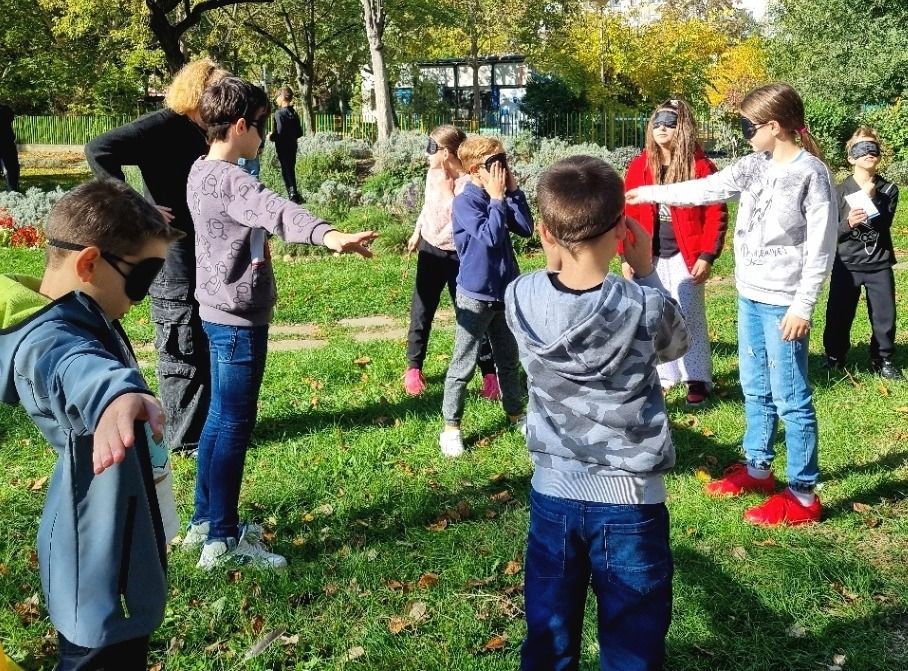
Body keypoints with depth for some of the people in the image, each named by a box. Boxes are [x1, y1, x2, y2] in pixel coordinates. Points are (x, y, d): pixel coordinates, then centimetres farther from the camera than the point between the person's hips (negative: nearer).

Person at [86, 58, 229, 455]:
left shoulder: (200, 133, 11)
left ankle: (207, 423, 32)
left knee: (206, 348, 17)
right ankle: (186, 439, 15)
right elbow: (98, 150, -23)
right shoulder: (163, 127, -14)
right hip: (174, 261, -8)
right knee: (181, 355, 3)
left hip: (204, 258, 9)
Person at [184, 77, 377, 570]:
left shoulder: (201, 172, 10)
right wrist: (327, 235, -58)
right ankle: (222, 542, 6)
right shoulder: (229, 180, -20)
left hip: (218, 313, 10)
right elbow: (275, 210, -41)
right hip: (239, 319, -10)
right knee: (235, 427, -3)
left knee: (218, 419, 18)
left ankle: (205, 521, 30)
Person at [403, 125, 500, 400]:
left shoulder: (470, 182, -22)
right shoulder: (433, 173, -1)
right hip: (430, 249, 6)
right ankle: (413, 367, 27)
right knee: (421, 311, 12)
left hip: (460, 255, -6)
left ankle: (489, 373, 12)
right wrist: (417, 232, 27)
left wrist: (447, 188, -27)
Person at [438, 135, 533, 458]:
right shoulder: (465, 202, -16)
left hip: (505, 292, 7)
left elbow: (526, 228, -2)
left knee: (509, 360, 19)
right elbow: (490, 236, -26)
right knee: (463, 365, 1)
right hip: (475, 296, -7)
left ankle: (516, 414, 34)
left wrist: (513, 191, -7)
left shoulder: (498, 197, 5)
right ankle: (451, 428, 10)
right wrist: (497, 198, -19)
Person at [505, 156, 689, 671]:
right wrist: (646, 271, 8)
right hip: (630, 500, -3)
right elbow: (678, 345, 6)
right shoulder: (645, 306, -17)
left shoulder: (521, 298, -10)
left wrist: (555, 261, 6)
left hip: (552, 494, 3)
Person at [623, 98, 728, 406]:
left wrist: (707, 256, -13)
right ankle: (664, 374, 22)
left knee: (690, 316, 2)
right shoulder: (639, 166, 3)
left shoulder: (700, 166, -6)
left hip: (685, 255, -3)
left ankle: (697, 379, 13)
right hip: (650, 256, 3)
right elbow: (629, 214, 4)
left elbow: (716, 214, -7)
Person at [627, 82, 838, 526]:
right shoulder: (754, 165, 8)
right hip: (750, 295, 8)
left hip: (783, 303, -8)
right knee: (755, 389, 18)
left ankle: (802, 495, 6)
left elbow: (821, 248, -15)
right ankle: (756, 468, 34)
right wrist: (651, 193, 17)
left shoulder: (812, 173, -13)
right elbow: (708, 189, 16)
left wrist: (803, 306, -17)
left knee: (790, 398, -3)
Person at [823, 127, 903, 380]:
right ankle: (834, 359, 22)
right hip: (847, 264, -1)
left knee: (885, 316, 8)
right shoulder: (840, 191, -3)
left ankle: (883, 360, 26)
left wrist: (871, 199, -21)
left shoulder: (888, 190, 1)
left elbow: (883, 225, -12)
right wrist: (848, 223, -23)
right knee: (838, 316, 3)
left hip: (880, 265, 2)